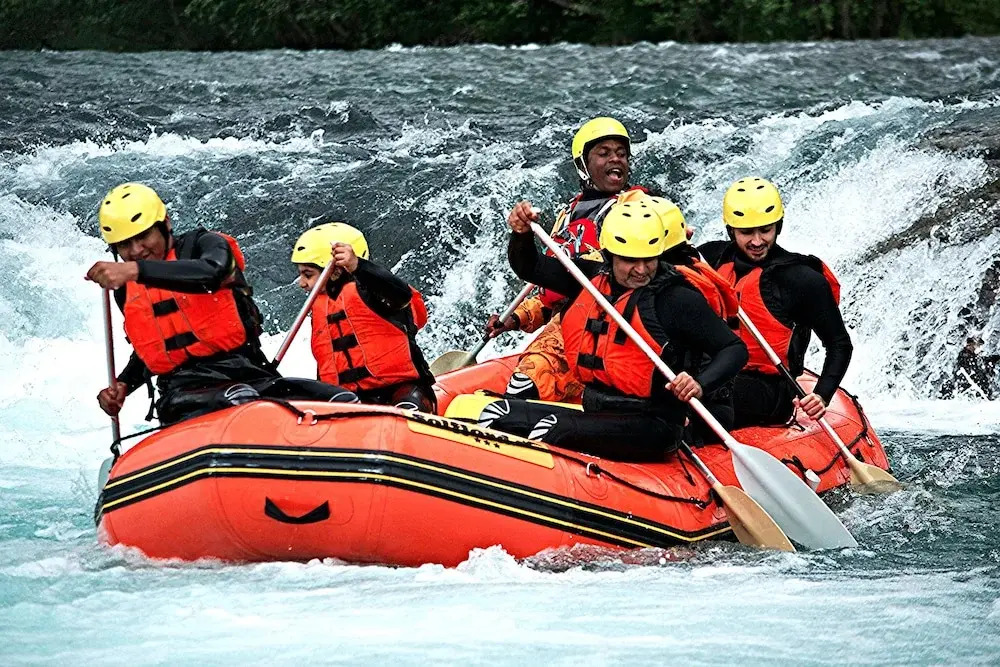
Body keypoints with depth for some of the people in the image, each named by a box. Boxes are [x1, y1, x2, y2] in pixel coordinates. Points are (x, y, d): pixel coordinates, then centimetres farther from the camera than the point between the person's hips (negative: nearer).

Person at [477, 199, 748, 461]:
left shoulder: (677, 298, -9)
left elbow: (735, 349, -9)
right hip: (594, 413, 7)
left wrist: (700, 385, -27)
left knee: (553, 431, -31)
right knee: (498, 415, -6)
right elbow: (529, 268, 20)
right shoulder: (593, 277, 9)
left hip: (652, 429, -7)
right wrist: (522, 235, -2)